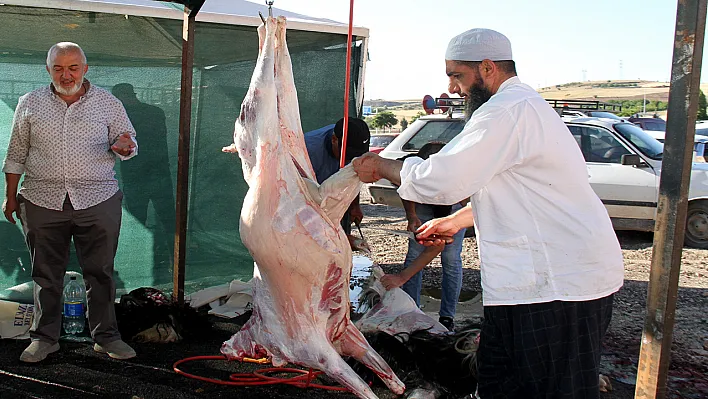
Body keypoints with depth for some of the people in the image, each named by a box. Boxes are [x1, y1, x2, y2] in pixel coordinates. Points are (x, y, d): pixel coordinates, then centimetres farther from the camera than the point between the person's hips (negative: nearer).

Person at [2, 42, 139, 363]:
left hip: (98, 202, -1)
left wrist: (123, 147, -14)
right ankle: (44, 337, 23)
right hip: (42, 203, 1)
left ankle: (105, 336, 17)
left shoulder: (108, 103, 5)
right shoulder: (30, 104, 8)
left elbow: (128, 141, 10)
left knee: (100, 273, 4)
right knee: (46, 275, 8)